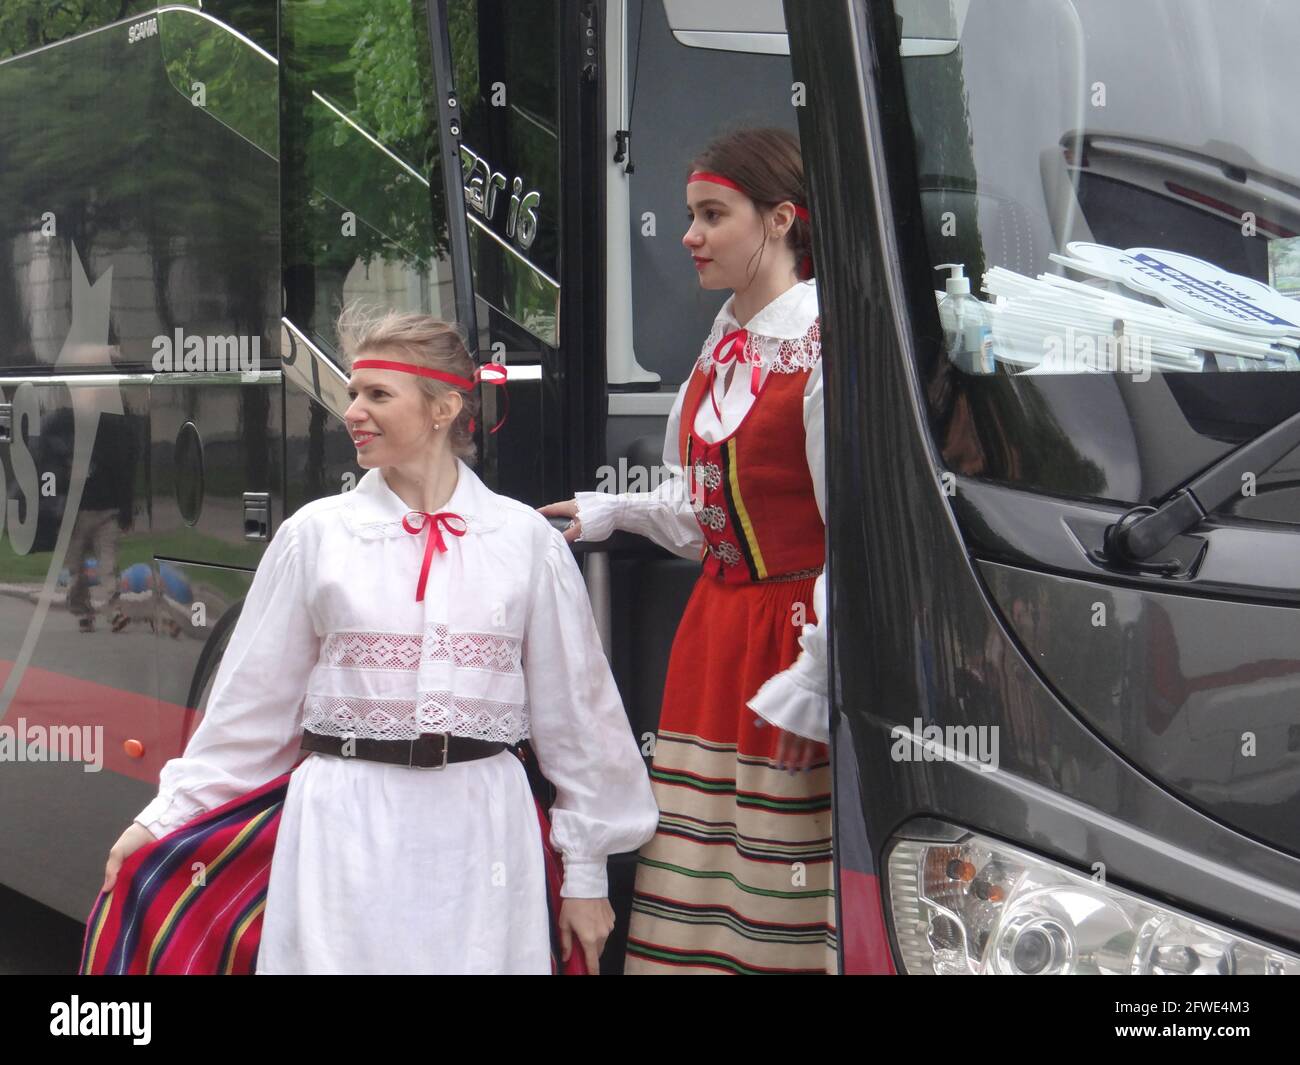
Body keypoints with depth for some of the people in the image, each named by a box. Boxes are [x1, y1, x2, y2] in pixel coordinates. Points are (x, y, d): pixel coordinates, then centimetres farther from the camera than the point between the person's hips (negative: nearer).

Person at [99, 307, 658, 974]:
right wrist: (166, 818, 7)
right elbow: (251, 704, 9)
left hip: (478, 830, 0)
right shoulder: (315, 534, 2)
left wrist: (586, 872, 9)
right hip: (346, 834, 0)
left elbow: (574, 708, 7)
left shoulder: (526, 539, 2)